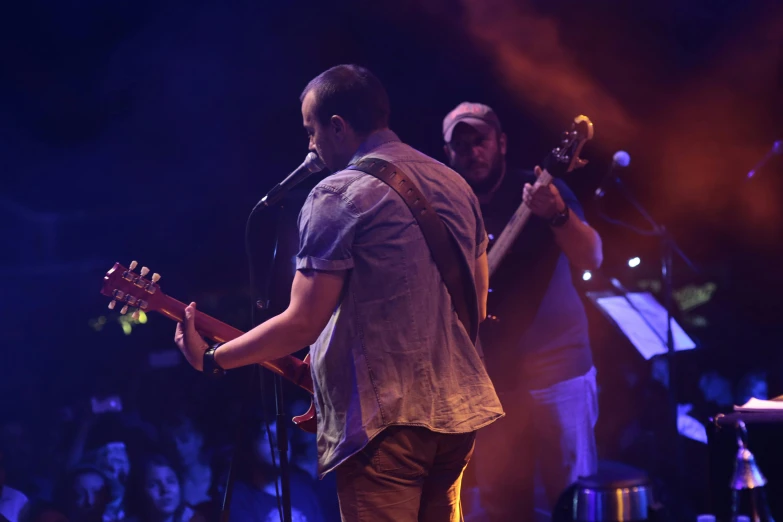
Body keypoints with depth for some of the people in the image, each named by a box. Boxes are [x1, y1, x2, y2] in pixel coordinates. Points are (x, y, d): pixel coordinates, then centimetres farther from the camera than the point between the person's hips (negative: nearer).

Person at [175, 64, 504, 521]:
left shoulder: (338, 195, -10)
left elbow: (302, 325, -13)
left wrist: (210, 359, -2)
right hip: (458, 412, 8)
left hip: (384, 419, -8)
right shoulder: (455, 185, 13)